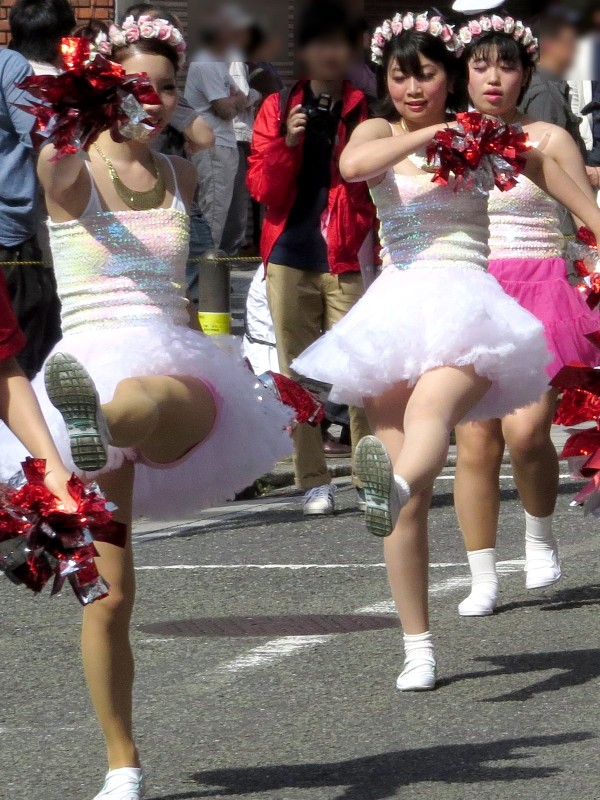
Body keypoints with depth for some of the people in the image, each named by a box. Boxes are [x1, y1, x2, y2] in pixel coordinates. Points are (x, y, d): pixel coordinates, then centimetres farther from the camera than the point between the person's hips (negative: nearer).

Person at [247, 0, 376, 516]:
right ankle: (314, 483, 6)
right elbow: (263, 189, 4)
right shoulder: (278, 110, 10)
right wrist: (287, 144, -11)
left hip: (348, 260, -2)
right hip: (291, 258, 2)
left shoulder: (366, 110, 5)